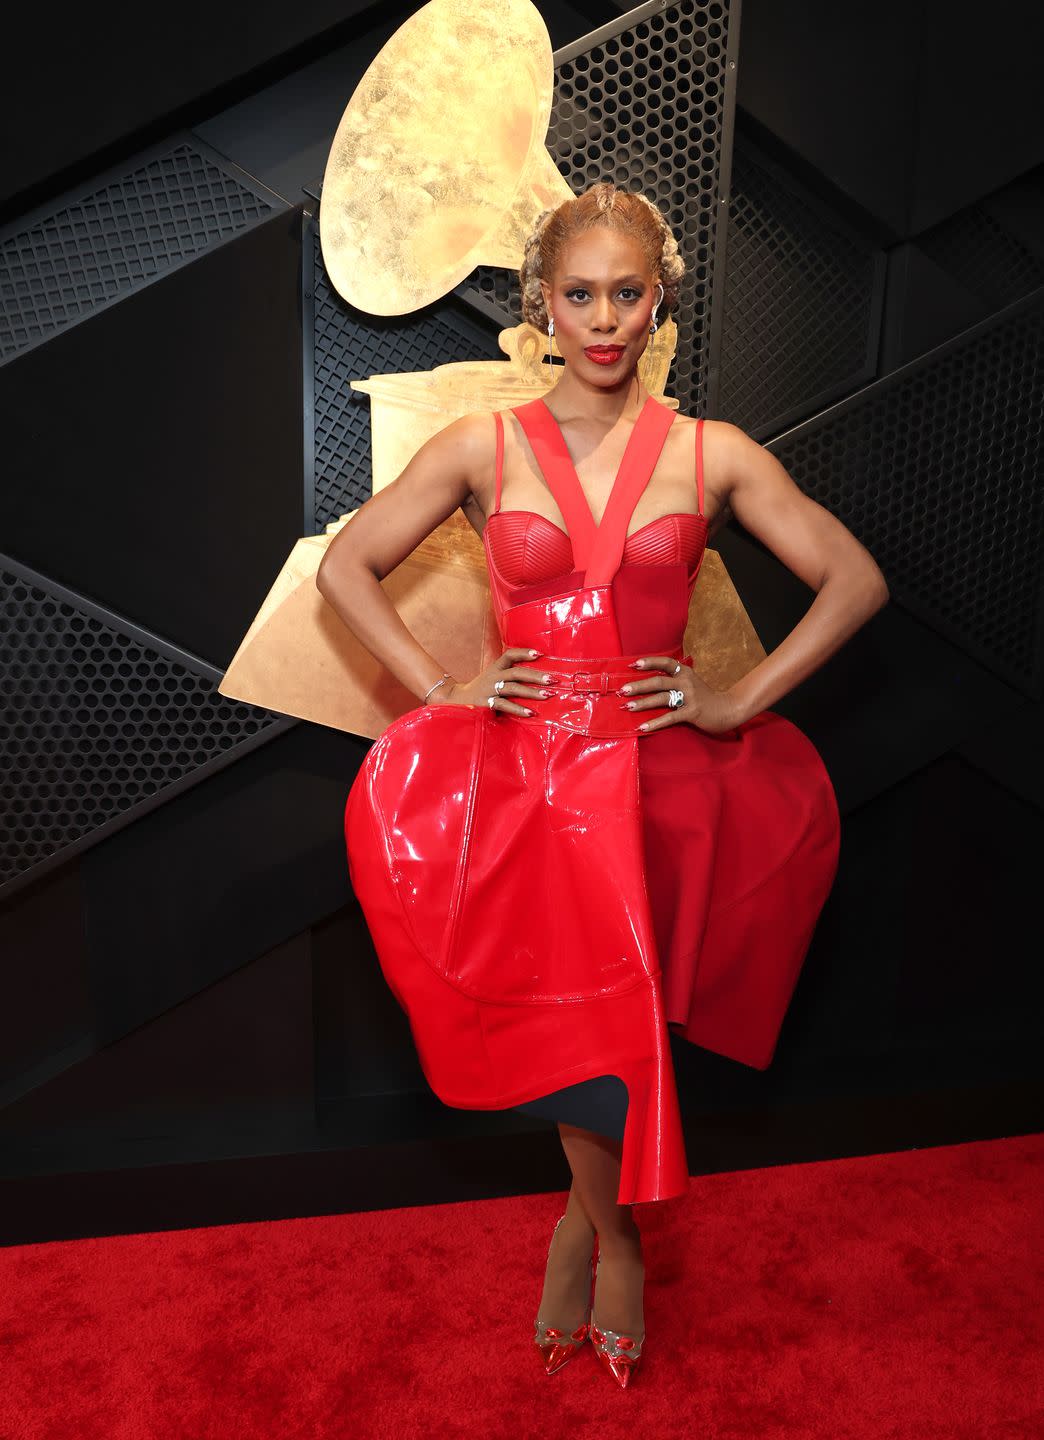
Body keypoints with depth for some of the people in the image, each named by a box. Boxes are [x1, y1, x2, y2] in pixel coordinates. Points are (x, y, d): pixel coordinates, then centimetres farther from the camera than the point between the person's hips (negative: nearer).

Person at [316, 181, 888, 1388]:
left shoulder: (713, 457, 1)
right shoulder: (482, 448, 2)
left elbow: (856, 581, 5)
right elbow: (343, 567, 6)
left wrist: (738, 700, -2)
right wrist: (441, 686, -3)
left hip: (656, 769, 0)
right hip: (517, 763, 0)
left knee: (609, 1002, 4)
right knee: (571, 1002, -2)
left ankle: (586, 1213, 34)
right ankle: (612, 1234, 28)